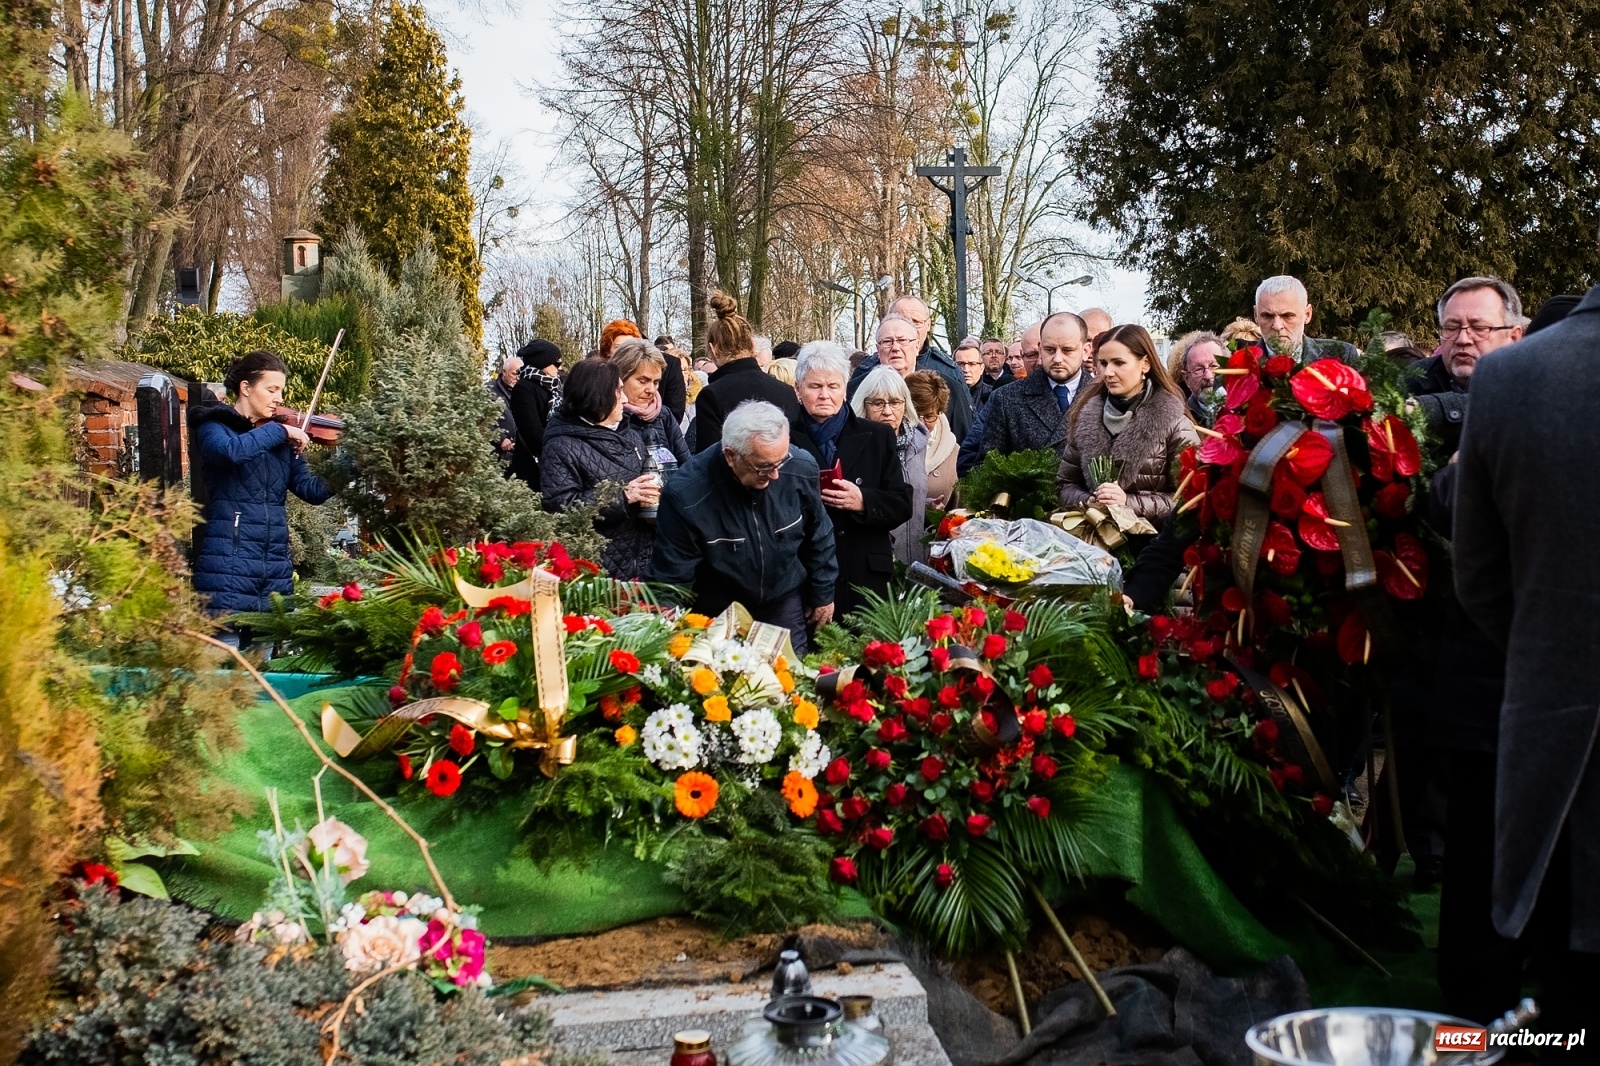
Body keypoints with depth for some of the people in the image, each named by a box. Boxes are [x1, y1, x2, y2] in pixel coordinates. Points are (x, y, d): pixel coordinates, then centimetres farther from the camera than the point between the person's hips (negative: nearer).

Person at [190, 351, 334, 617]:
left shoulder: (281, 440, 14)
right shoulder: (214, 427, 1)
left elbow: (313, 491, 7)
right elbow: (231, 451, -24)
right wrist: (280, 431, -15)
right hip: (228, 565, -5)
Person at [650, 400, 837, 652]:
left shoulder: (800, 469, -19)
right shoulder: (686, 495, -29)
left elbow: (818, 537, 1)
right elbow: (672, 578, -18)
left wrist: (823, 594, 10)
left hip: (785, 605, 3)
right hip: (717, 613, -3)